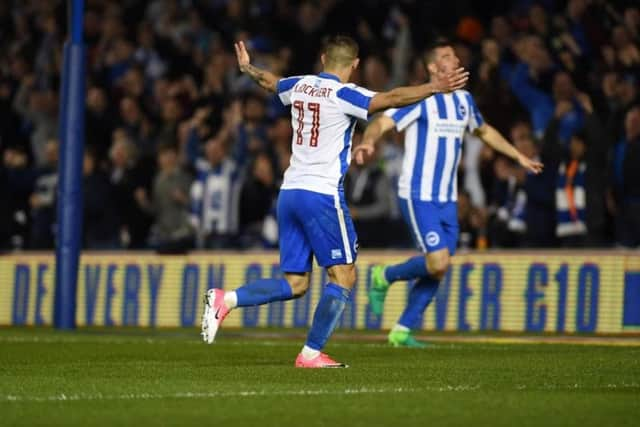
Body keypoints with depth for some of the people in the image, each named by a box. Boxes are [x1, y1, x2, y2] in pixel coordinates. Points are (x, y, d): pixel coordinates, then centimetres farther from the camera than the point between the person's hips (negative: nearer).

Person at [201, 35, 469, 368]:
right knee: (344, 276, 0)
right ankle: (311, 354, -5)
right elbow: (388, 99, -23)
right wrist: (434, 87, -25)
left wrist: (246, 68, 54)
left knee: (295, 283, 10)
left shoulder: (301, 86, 12)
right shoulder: (342, 94, -9)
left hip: (289, 192, 8)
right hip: (321, 194, -8)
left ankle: (225, 300, -4)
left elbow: (269, 81, 34)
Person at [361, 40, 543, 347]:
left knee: (437, 270, 3)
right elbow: (381, 123, -19)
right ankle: (385, 277, 9)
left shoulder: (463, 99, 11)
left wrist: (519, 156, 32)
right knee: (438, 262, -17)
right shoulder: (420, 99, -10)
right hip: (418, 195, -7)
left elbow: (484, 131, 30)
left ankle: (403, 330, 15)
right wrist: (369, 141, -41)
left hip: (447, 199, 7)